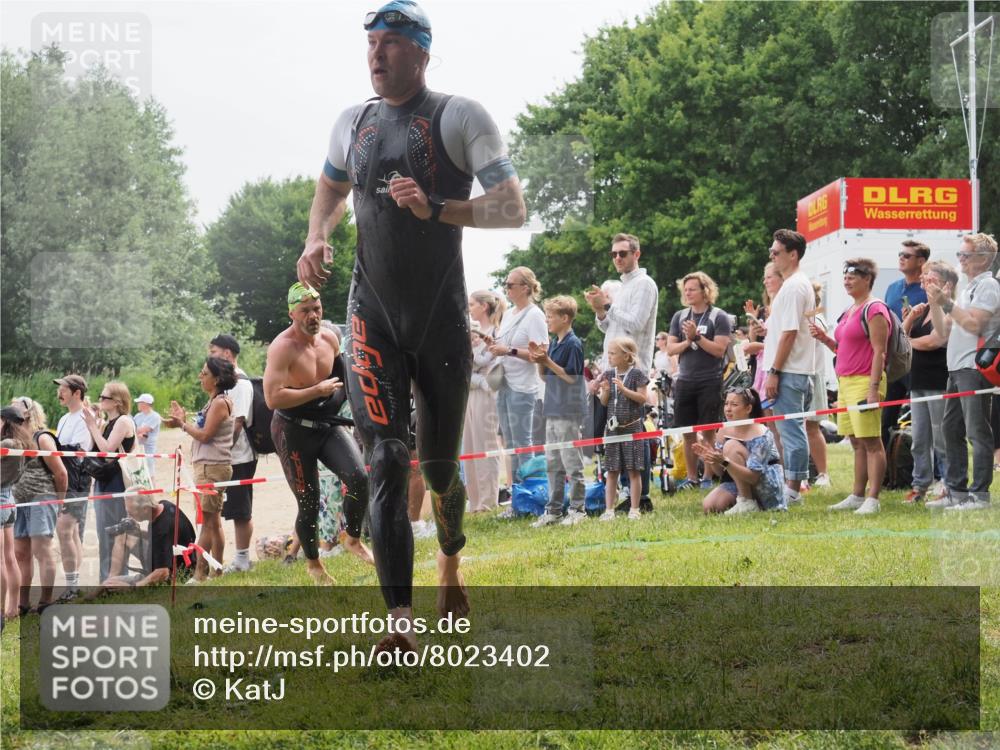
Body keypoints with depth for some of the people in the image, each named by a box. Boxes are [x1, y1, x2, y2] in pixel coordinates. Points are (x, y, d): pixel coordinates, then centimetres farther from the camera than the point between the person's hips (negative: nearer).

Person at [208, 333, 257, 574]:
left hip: (239, 458, -9)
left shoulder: (240, 383, -13)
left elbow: (238, 422, -19)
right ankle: (241, 559, 15)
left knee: (241, 511, -2)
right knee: (238, 511, 11)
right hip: (228, 458, 9)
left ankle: (242, 559, 3)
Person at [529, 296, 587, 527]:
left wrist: (547, 361, -18)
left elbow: (571, 377, -16)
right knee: (552, 462, 11)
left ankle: (578, 508, 4)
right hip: (552, 410, 9)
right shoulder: (553, 343, 13)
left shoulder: (573, 344, -11)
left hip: (568, 412, -9)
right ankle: (553, 510, 16)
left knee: (571, 462, -3)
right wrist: (539, 361, -1)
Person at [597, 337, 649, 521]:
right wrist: (605, 391, -9)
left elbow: (642, 398, -10)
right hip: (613, 426, 4)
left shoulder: (637, 373, -6)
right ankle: (609, 510, 8)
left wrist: (624, 389, -20)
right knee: (611, 471, 5)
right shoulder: (609, 374, 7)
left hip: (632, 425, -4)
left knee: (633, 470, 0)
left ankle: (634, 509, 7)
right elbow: (604, 402, 11)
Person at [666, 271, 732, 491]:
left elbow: (719, 349, -10)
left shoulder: (718, 317, -3)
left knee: (709, 432, -2)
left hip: (710, 382, -4)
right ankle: (691, 477, 14)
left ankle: (708, 477, 4)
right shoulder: (680, 317, 11)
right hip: (685, 381, 4)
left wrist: (697, 336, -16)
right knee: (688, 432, 6)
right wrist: (687, 341, -10)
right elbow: (670, 349, 7)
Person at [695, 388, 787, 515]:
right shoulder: (724, 431, 1)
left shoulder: (759, 434, -20)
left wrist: (725, 461, -39)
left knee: (731, 446, -23)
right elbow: (721, 471, 7)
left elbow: (753, 477, -27)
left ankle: (747, 504, -19)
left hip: (769, 490, -7)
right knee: (708, 506, -18)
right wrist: (711, 459, -16)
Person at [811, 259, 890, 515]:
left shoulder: (874, 309, -8)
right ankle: (857, 496, 15)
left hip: (864, 381, -9)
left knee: (871, 441, -8)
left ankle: (872, 499, -9)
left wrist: (874, 388, -20)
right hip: (845, 381, 9)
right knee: (857, 443, 11)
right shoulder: (849, 311, 20)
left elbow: (879, 352, -14)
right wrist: (824, 338, 10)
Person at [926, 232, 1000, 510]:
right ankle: (956, 491, 17)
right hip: (957, 369, 10)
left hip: (974, 369, -10)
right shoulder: (969, 288, 22)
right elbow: (945, 331, 21)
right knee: (951, 429, 11)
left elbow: (974, 324, -19)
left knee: (977, 431, -9)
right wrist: (935, 304, 9)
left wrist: (947, 302, -16)